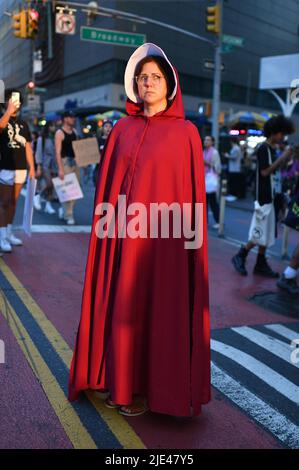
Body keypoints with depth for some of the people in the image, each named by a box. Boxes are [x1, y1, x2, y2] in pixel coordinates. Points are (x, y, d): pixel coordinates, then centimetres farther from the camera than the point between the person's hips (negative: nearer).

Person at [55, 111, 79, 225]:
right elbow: (58, 152, -14)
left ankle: (63, 209, 28)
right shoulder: (60, 133, -8)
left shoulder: (74, 131, 13)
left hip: (75, 162, 7)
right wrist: (60, 169, -22)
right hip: (65, 162, -7)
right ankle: (68, 216, 1)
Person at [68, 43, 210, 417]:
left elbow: (193, 190, -2)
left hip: (161, 236, -3)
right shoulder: (122, 129, 10)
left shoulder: (185, 132, 0)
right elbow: (107, 184, 10)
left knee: (155, 307, 3)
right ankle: (121, 381, 24)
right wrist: (106, 228, 4)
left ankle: (153, 386, 18)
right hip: (121, 234, 4)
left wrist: (189, 238, -6)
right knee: (119, 305, 8)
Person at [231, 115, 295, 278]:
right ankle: (240, 256, 7)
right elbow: (264, 171, -21)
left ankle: (261, 263, 16)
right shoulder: (263, 148, -12)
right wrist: (282, 158, -17)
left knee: (267, 232, 10)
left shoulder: (273, 149, 13)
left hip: (272, 196, 9)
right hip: (264, 197, -9)